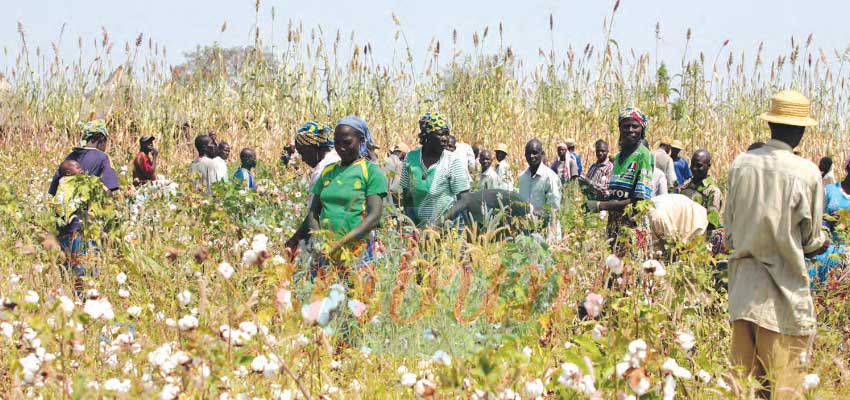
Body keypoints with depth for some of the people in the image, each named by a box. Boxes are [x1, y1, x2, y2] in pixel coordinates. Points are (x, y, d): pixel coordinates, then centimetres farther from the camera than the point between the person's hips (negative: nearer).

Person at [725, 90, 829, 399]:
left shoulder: (741, 164, 0)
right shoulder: (807, 173, -13)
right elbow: (810, 238, -3)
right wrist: (822, 241, 19)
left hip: (744, 281, 5)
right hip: (784, 286, -5)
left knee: (742, 372, 10)